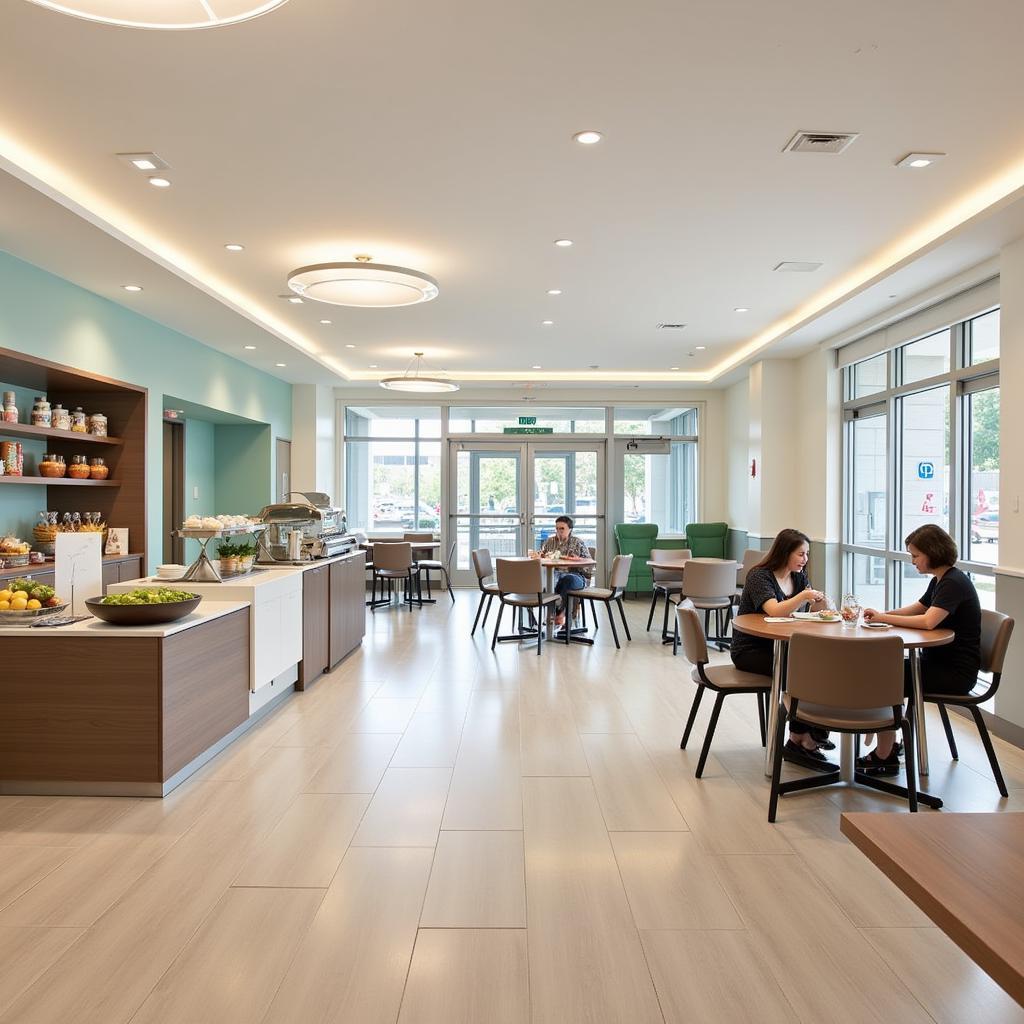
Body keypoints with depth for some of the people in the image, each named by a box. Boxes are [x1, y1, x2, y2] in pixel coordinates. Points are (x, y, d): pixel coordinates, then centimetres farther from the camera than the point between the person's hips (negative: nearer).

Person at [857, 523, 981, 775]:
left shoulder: (954, 582, -18)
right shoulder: (939, 581, 12)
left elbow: (928, 621, -32)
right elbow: (916, 608, 24)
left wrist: (884, 618, -22)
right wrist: (881, 615, 5)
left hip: (956, 672, -9)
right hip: (938, 662, 9)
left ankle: (884, 758, -3)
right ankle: (887, 746, 7)